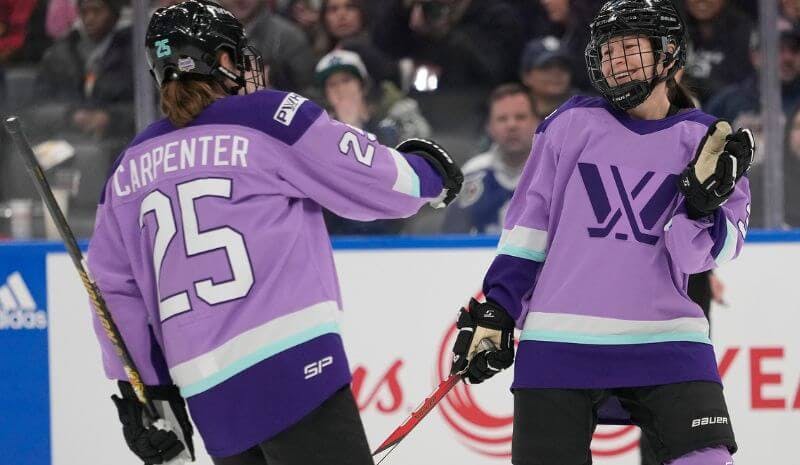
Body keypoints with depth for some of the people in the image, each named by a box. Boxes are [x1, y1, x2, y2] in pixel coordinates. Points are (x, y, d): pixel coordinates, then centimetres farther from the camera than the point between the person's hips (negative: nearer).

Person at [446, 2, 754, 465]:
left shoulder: (708, 143, 5)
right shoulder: (573, 124, 5)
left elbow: (696, 256, -2)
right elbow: (527, 224, 10)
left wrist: (704, 197, -19)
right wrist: (494, 311, 6)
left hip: (665, 345, 0)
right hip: (559, 343, 0)